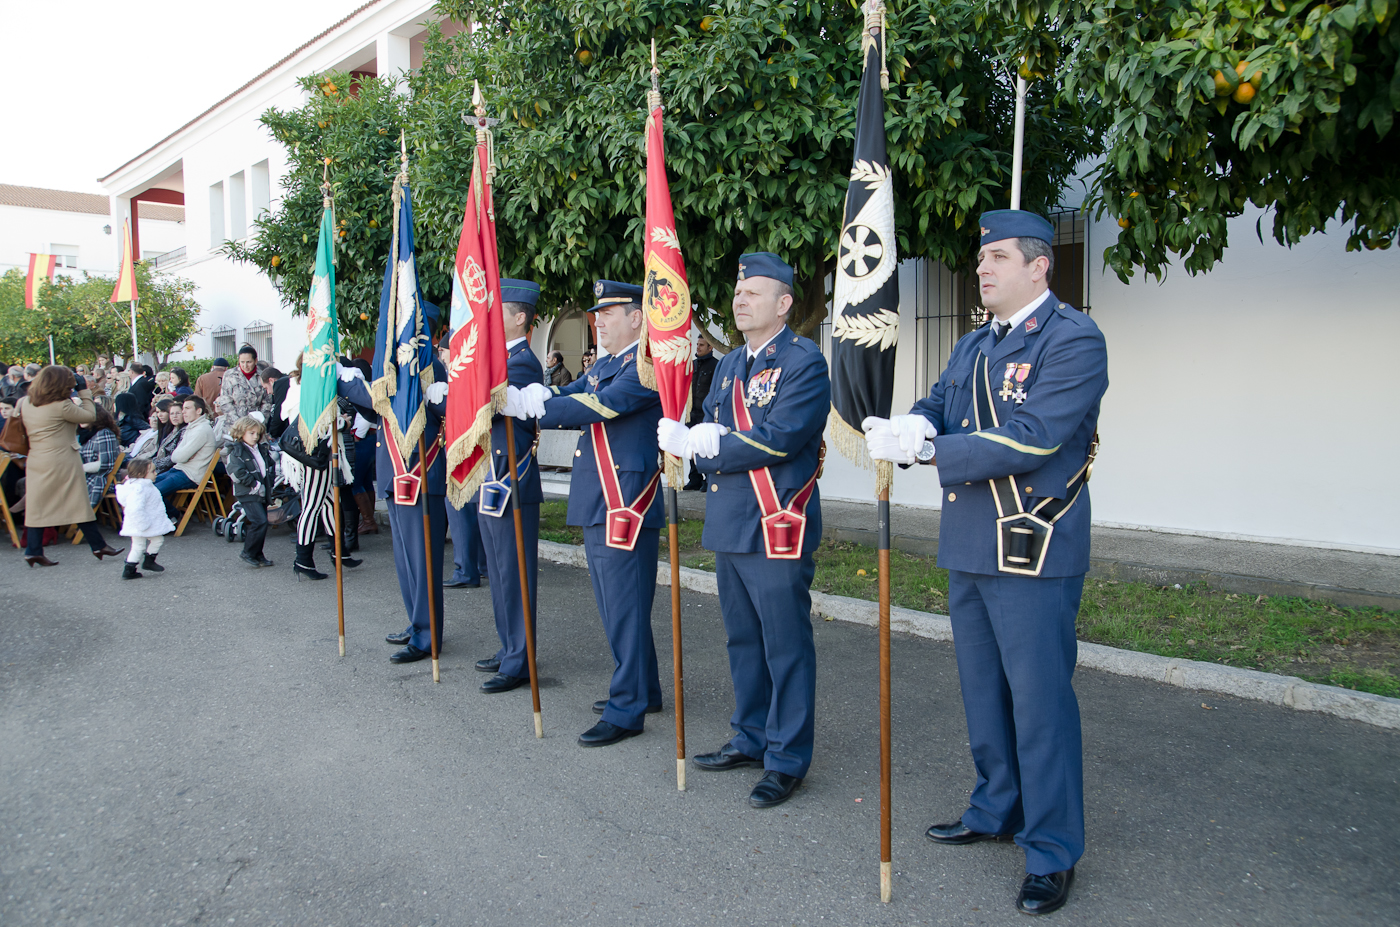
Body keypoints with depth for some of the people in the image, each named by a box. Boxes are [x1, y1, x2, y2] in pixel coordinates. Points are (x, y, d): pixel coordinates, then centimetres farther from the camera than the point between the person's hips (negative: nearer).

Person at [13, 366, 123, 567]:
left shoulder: (26, 403, 5)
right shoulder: (61, 406, -17)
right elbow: (90, 415, -10)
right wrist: (84, 391, -2)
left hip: (36, 461, 7)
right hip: (62, 460, -6)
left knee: (36, 505, 8)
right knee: (79, 503, 1)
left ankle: (33, 550, 5)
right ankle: (98, 545, 9)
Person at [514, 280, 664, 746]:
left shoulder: (646, 366, -14)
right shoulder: (604, 366, 18)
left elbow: (598, 406, -23)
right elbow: (566, 396, 10)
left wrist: (535, 406, -16)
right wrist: (531, 396, -9)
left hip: (626, 506, -10)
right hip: (598, 505, 10)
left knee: (625, 608, -3)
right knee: (617, 606, 17)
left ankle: (626, 711, 7)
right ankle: (643, 690, 31)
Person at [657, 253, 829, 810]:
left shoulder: (805, 362, -9)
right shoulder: (729, 366, 16)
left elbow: (778, 440, -19)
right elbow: (700, 435, 11)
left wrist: (706, 446, -12)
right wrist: (701, 440, -13)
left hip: (779, 528, -8)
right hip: (729, 526, 8)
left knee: (786, 647, 1)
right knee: (743, 640, 18)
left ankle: (787, 759, 13)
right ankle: (751, 740, 33)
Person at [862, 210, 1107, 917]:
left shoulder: (1074, 339, -12)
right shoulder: (973, 347, 15)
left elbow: (1032, 438, -22)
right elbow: (937, 408, 7)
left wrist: (926, 452, -24)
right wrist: (911, 427, -18)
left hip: (1033, 553, -8)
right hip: (969, 549, 8)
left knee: (1039, 700, 0)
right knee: (982, 693, 19)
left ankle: (1052, 853, 15)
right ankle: (996, 811, 38)